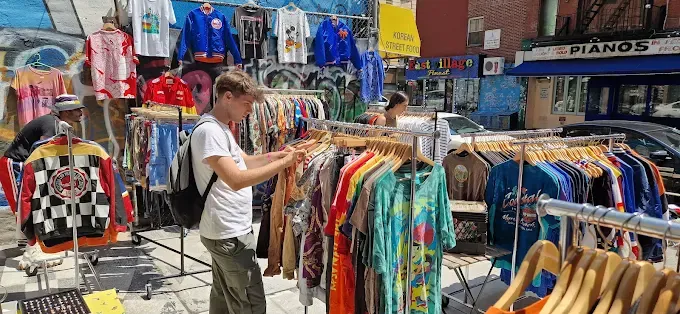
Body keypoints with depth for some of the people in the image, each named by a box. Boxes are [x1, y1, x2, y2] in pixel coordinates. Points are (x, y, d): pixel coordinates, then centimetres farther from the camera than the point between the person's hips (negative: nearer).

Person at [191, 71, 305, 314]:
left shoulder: (220, 128, 12)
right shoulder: (208, 131, -20)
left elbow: (244, 161, 18)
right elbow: (236, 180, -29)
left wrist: (278, 154, 2)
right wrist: (283, 163, -24)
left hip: (223, 230, 10)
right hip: (230, 233, -10)